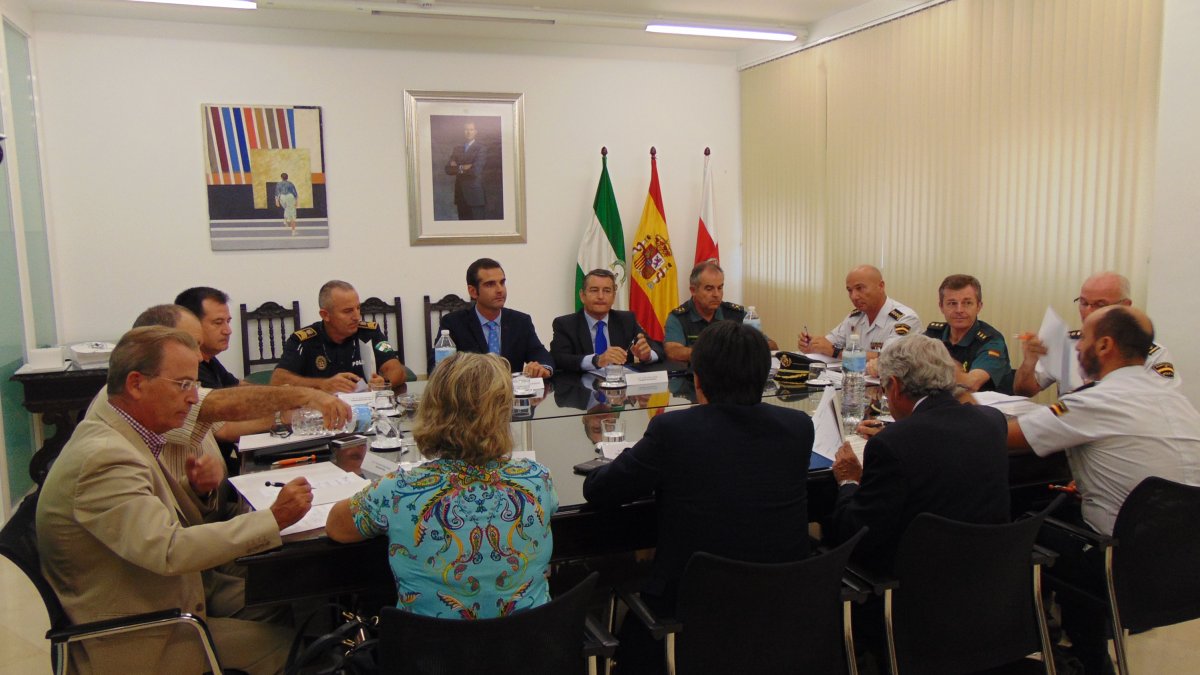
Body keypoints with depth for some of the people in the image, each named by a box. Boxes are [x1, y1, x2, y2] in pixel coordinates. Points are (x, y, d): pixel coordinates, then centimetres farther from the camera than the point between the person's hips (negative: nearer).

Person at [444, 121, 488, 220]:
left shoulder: (481, 148, -2)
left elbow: (476, 170, -14)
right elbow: (448, 169, 5)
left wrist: (458, 168, -2)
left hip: (475, 195, -5)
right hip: (460, 195, 5)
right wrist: (463, 168, -9)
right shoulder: (457, 149, 14)